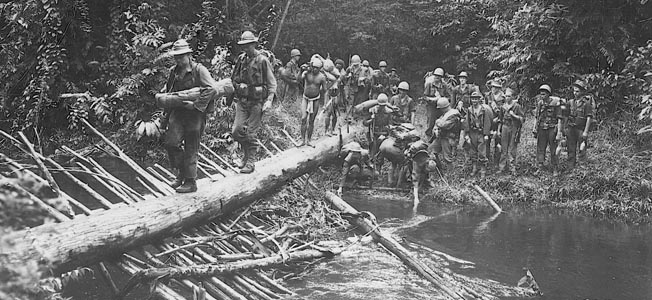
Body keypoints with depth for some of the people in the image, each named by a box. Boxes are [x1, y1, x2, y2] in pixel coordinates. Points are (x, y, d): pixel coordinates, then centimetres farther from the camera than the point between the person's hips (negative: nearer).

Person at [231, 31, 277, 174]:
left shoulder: (262, 61, -7)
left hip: (257, 102, -5)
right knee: (237, 131, -1)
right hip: (242, 101, 5)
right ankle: (247, 152, 24)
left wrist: (269, 100, -13)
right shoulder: (241, 59, 6)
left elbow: (272, 83, -5)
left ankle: (250, 162, 8)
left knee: (251, 133, -2)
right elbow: (234, 79, 17)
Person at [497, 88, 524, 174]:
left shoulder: (517, 106, -4)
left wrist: (513, 115, -17)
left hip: (514, 128, -4)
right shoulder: (503, 107, 10)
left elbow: (523, 118, -5)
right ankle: (502, 167, 10)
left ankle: (512, 168, 3)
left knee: (512, 150, -2)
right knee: (504, 149, 6)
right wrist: (499, 130, 16)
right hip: (505, 128, 4)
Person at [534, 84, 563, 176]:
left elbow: (559, 119, -10)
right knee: (540, 149, 3)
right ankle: (540, 168, 9)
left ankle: (555, 170, 11)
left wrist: (559, 133, -15)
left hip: (552, 129, -4)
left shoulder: (555, 103, -10)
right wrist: (535, 129, 13)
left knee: (553, 151, 2)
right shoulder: (540, 103, 5)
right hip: (542, 129, 4)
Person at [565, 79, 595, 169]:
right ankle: (571, 168, 12)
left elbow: (589, 118, -9)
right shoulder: (571, 102, 8)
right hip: (570, 128, 4)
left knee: (581, 150, -3)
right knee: (571, 150, 7)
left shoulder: (586, 103, -7)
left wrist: (586, 131, -14)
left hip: (581, 129, -4)